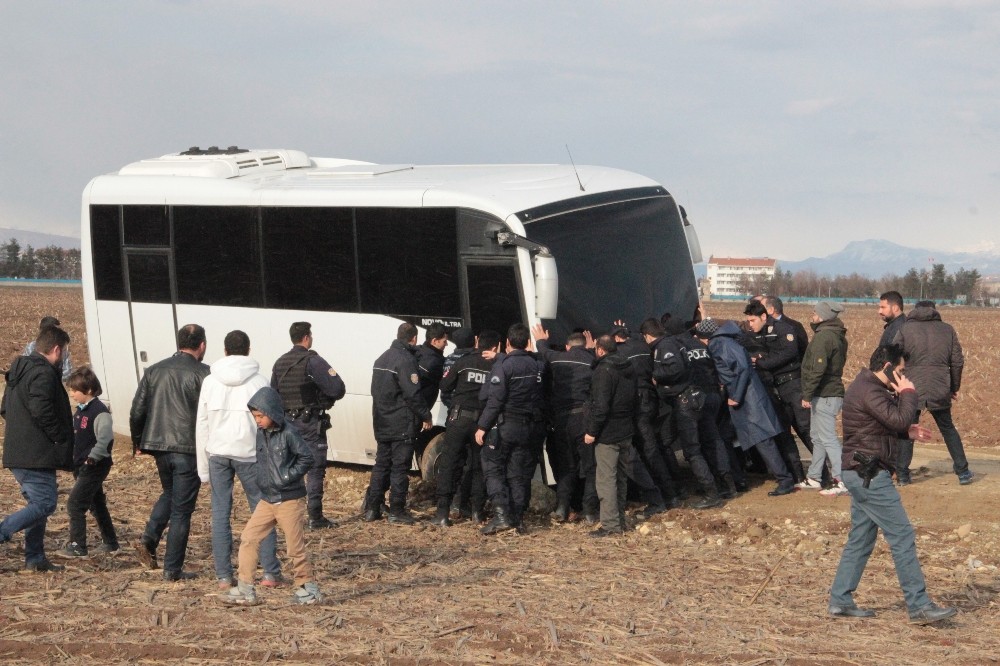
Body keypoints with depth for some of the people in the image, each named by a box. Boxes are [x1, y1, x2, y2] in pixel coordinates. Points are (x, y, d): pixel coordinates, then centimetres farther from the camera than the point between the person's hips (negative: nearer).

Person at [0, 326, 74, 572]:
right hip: (36, 455, -10)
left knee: (37, 503, 16)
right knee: (44, 504, -8)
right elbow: (41, 411, -25)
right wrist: (61, 438, -13)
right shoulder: (43, 374, -15)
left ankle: (35, 558, 17)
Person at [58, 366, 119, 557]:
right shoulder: (80, 411, 12)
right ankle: (110, 542, 28)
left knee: (75, 504, -12)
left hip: (95, 467, -10)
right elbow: (75, 438, 21)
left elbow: (105, 439, -25)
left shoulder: (99, 411, -17)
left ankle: (77, 546, -9)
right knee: (96, 504, 17)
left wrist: (92, 457, -27)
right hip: (81, 466, 10)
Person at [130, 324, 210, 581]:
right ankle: (172, 569, 4)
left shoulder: (153, 371, 8)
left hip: (158, 446, 5)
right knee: (182, 509, 2)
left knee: (169, 493, 28)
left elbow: (137, 411, 9)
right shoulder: (202, 374, -8)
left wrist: (137, 440, 23)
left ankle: (149, 539, 8)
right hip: (189, 449, -5)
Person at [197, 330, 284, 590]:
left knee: (220, 514, 6)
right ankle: (270, 572, 4)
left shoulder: (210, 382, 5)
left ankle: (223, 576, 6)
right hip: (249, 453, -2)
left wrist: (203, 468, 12)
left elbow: (201, 426, 6)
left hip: (218, 453, 2)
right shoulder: (259, 382, -3)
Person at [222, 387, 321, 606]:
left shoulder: (288, 434, -14)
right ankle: (244, 589, 4)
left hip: (290, 500, -7)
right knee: (248, 539, 0)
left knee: (295, 547, 1)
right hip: (267, 500, 7)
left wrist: (287, 477, -17)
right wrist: (260, 477, 4)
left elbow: (307, 458, -16)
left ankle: (308, 587, 16)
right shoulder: (260, 434, 6)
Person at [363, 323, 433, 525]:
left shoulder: (382, 359, 14)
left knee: (381, 465, 14)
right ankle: (397, 512, -1)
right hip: (402, 425, -8)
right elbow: (412, 393, -20)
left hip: (382, 423, 8)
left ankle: (372, 509, 13)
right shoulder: (406, 360, -16)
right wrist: (425, 416, -11)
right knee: (400, 467, -3)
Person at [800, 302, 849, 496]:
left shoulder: (823, 336, -17)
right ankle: (813, 478, 25)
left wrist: (807, 394, -19)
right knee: (817, 437, 18)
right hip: (834, 391, 10)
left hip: (824, 395, -10)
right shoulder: (837, 335, 14)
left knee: (828, 438, -9)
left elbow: (818, 369, -24)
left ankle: (842, 482, -12)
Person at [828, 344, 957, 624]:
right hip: (870, 475, -11)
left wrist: (907, 430, 6)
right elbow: (899, 419, -27)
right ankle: (919, 606, -7)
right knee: (902, 536, -8)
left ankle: (840, 601, 17)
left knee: (860, 538, 14)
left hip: (862, 474, 11)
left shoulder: (866, 387, 16)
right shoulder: (868, 391, -19)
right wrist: (908, 393, -11)